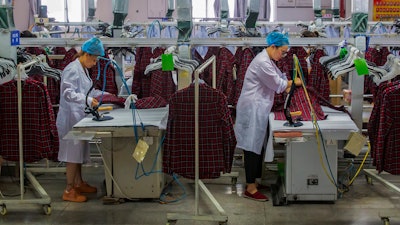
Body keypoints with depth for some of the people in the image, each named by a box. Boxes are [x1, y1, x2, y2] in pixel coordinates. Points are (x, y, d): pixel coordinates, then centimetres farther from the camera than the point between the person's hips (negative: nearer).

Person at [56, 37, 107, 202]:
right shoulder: (73, 70, -18)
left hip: (79, 116, 10)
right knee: (73, 153, -5)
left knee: (79, 151, 18)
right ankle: (69, 191, 2)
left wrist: (103, 94, 14)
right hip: (70, 116, -10)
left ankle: (79, 183, 30)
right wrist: (88, 100, -33)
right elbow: (67, 93, -26)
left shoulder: (83, 69, 13)